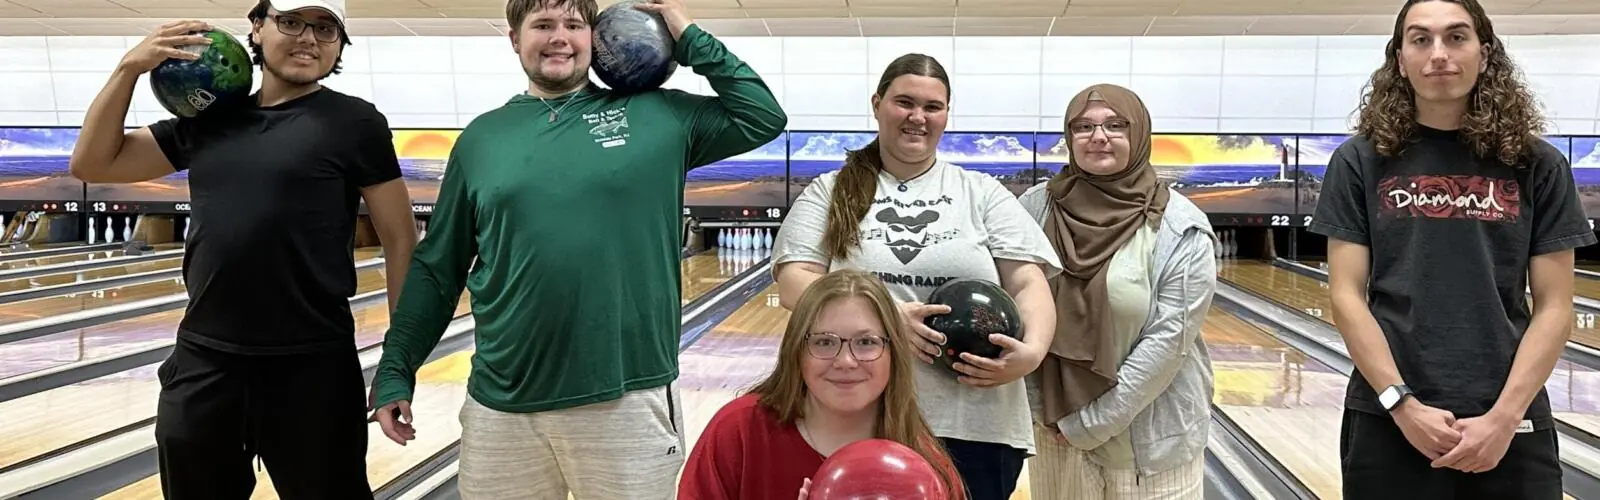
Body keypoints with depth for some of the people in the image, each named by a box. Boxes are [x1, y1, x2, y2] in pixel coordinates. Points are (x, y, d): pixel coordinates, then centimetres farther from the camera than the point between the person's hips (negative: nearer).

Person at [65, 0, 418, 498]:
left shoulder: (354, 123, -5)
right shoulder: (210, 120, 9)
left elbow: (400, 240, -5)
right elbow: (93, 164, 13)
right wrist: (129, 68, 0)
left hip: (311, 366, -5)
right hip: (203, 360, 5)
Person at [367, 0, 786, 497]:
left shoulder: (656, 115, 3)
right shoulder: (482, 137, 7)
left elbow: (764, 118, 2)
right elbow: (436, 269, 11)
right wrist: (395, 370, 9)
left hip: (629, 397, -2)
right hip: (502, 403, 2)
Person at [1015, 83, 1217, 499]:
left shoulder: (1180, 230, -10)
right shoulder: (1036, 207, -3)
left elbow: (1169, 340, -13)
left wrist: (1089, 424, -13)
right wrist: (1043, 409, -3)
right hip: (1055, 430, 2)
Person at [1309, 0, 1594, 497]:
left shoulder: (1537, 166, 3)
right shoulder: (1361, 161, 0)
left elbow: (1554, 307, 1)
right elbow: (1346, 297, -3)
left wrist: (1504, 416, -10)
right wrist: (1403, 404, -12)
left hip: (1510, 425, 1)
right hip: (1388, 421, -1)